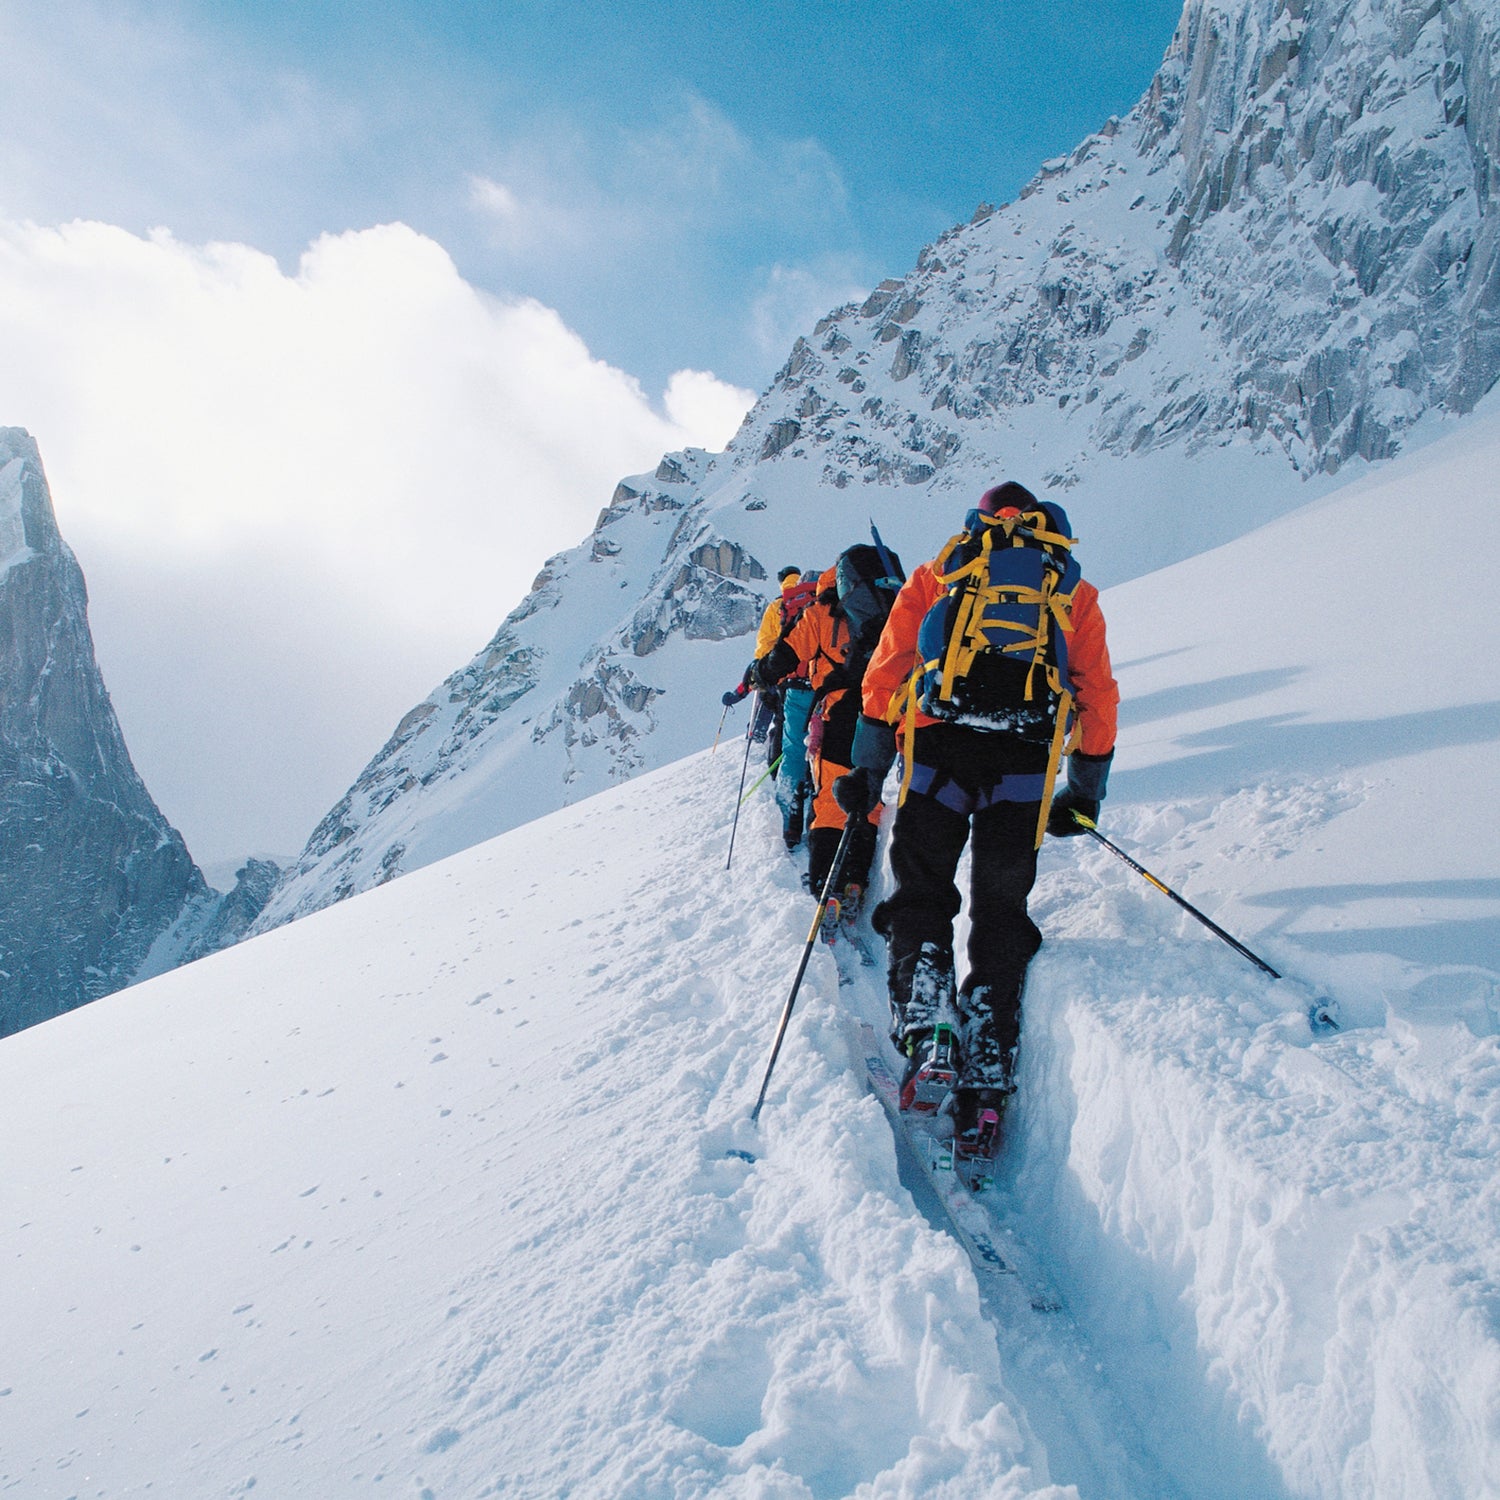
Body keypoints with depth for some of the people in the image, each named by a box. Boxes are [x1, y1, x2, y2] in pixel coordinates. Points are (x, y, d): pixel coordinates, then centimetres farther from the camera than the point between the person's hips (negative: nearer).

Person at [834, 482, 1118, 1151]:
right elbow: (1098, 696, 18)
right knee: (1001, 914, 8)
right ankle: (986, 1078, -1)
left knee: (919, 897, 11)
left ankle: (924, 1034, -10)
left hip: (938, 746, -1)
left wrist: (867, 770, 12)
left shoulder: (935, 576, 21)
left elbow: (888, 671, 12)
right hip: (1026, 761, 1)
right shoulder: (1073, 592, 23)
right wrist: (1085, 794, 24)